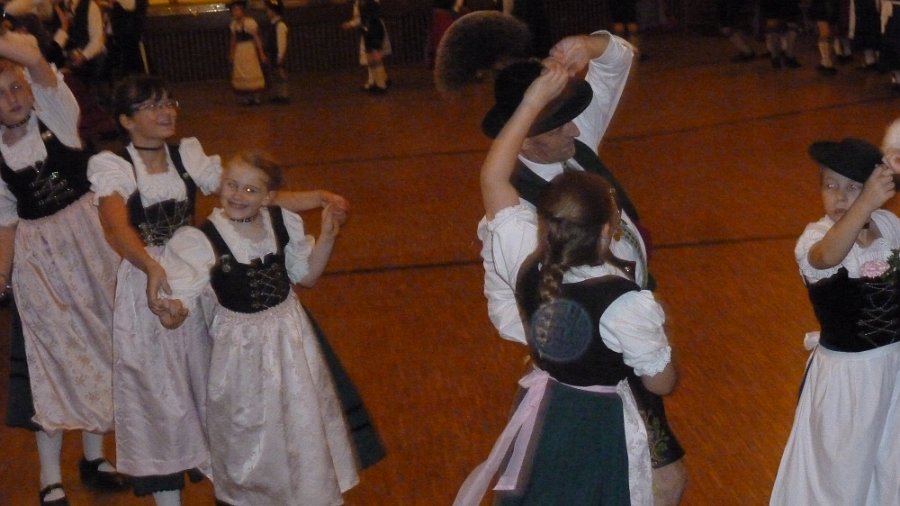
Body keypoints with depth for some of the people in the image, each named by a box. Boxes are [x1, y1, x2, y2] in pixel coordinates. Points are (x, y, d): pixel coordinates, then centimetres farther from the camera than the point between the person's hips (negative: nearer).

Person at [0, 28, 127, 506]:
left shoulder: (55, 113, -8)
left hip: (90, 241, 0)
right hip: (39, 256, 0)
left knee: (97, 343, 11)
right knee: (55, 353, 4)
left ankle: (94, 455, 30)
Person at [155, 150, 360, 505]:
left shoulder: (283, 223, -9)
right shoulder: (201, 241, -21)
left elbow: (306, 274, 5)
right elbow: (182, 296, -27)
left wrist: (327, 236, -7)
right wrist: (172, 312, -50)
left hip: (290, 335, 4)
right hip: (242, 346, -4)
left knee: (301, 422, 20)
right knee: (250, 431, 15)